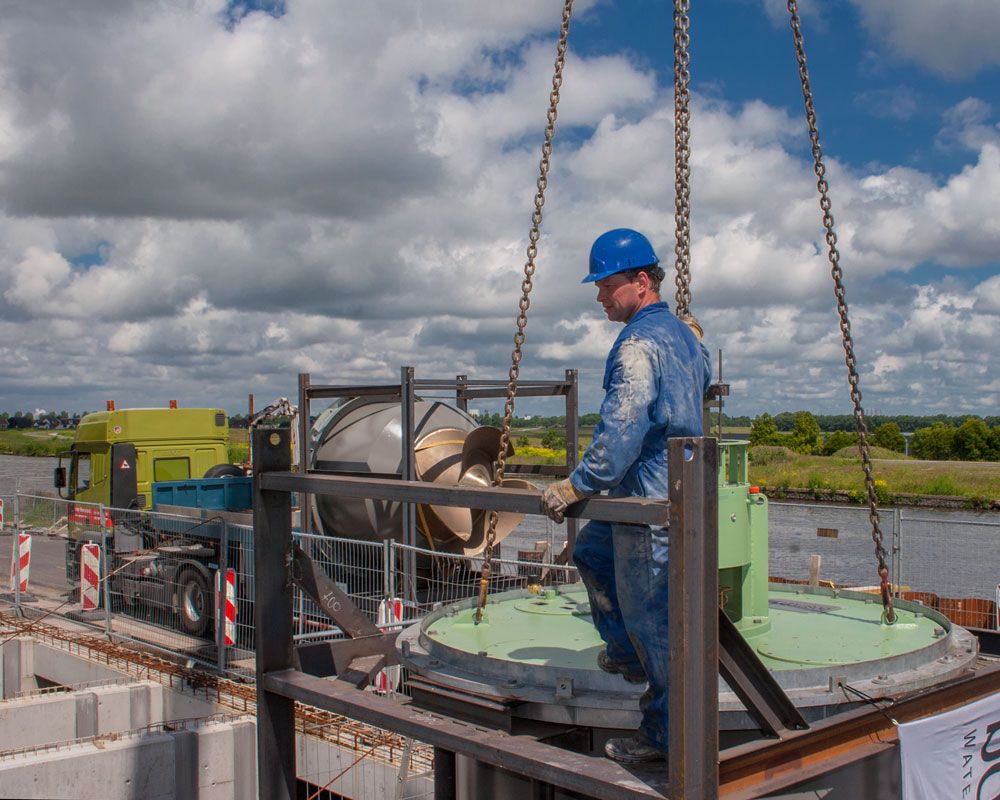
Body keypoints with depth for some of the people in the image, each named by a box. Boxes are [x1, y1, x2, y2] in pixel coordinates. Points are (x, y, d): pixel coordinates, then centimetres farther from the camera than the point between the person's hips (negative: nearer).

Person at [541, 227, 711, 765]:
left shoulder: (639, 342, -18)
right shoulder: (684, 334, 12)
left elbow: (622, 428, -26)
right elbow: (702, 388, 27)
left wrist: (577, 485, -21)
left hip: (650, 498, -10)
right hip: (681, 488, 10)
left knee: (655, 617, -1)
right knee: (591, 551, 27)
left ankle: (668, 733, 10)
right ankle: (627, 654, 34)